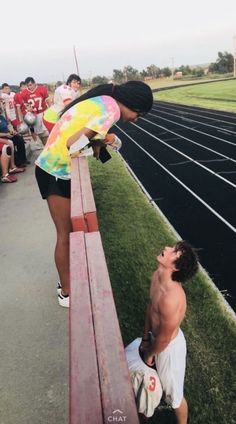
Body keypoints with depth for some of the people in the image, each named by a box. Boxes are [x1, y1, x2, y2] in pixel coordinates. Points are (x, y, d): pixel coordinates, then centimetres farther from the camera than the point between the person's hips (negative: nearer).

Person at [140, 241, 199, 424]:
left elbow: (164, 339, -26)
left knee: (174, 393, 22)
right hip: (158, 336, 7)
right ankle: (162, 390, 67)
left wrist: (149, 354, -7)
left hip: (169, 346, -7)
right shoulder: (157, 275, -17)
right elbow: (151, 306, 0)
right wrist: (146, 338, 7)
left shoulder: (171, 298, -42)